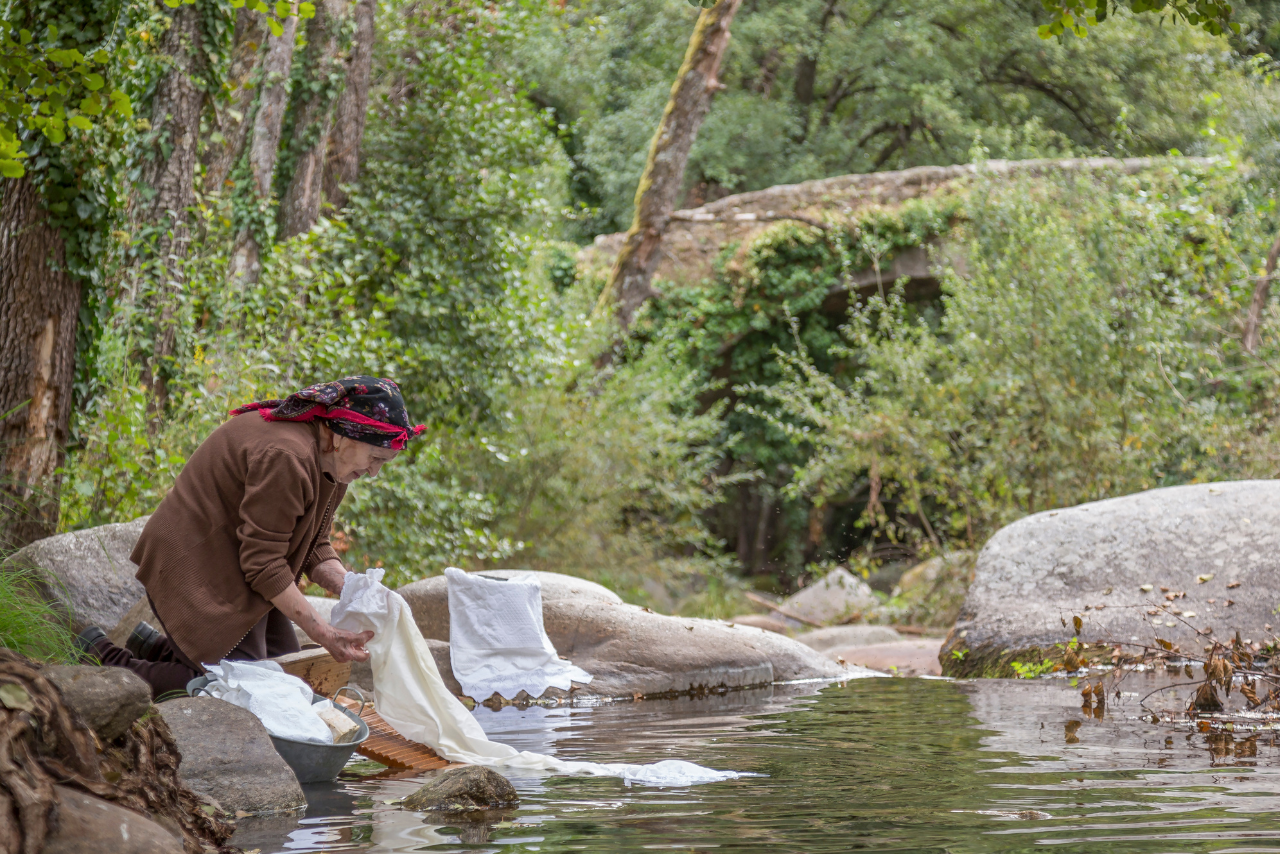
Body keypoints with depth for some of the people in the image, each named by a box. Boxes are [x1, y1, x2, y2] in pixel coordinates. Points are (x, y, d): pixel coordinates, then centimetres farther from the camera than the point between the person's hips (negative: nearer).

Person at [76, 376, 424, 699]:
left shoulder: (330, 460, 1)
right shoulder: (284, 457, -30)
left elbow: (314, 548, 6)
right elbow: (263, 565, -27)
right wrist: (324, 634, -26)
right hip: (196, 570, -10)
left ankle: (157, 646, 23)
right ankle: (107, 661, -2)